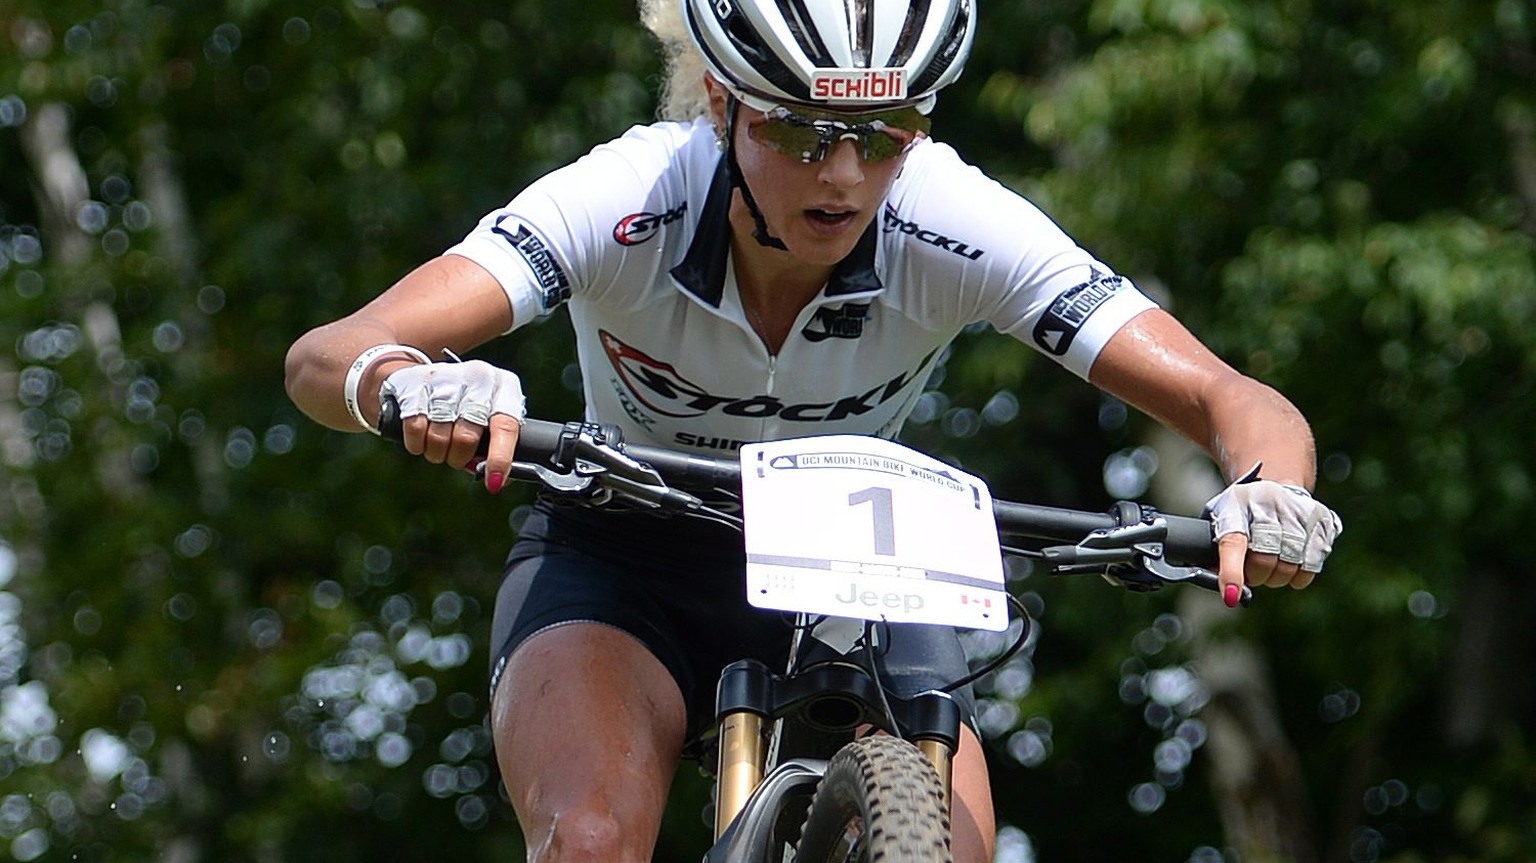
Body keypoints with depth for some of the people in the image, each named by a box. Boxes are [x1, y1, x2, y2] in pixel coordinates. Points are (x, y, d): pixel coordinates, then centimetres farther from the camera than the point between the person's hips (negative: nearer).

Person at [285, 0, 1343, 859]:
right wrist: (406, 384, -63)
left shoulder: (954, 227, -27)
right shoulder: (623, 204, -29)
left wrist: (1266, 494, -53)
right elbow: (324, 358, -39)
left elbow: (1232, 403, -30)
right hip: (623, 564, -1)